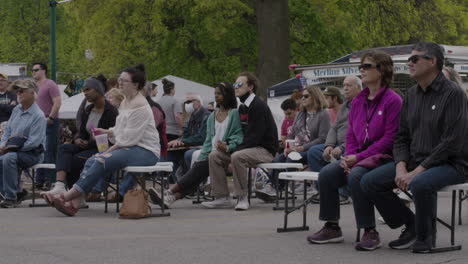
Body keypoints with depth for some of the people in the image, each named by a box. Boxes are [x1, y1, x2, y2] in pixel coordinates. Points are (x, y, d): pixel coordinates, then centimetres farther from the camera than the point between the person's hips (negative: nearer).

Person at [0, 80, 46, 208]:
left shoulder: (38, 116, -13)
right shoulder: (16, 110, 12)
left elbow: (33, 142, -19)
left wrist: (11, 148, -18)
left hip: (32, 153, -8)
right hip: (13, 150, 8)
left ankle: (11, 197, -29)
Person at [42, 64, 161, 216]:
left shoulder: (139, 105, -13)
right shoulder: (125, 102, 18)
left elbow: (131, 137, -17)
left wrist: (110, 150, -14)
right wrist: (106, 132, 4)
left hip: (145, 150, -9)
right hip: (130, 148, 9)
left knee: (104, 161, -27)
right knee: (92, 160, -11)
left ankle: (68, 196, -28)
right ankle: (74, 203, -23)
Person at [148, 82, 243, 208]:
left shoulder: (235, 114, 3)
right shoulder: (212, 116, 23)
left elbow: (238, 136, -6)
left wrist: (228, 147, -26)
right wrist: (202, 157, 4)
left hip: (225, 154, -5)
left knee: (198, 168, -26)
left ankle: (169, 193, -32)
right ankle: (171, 198, -42)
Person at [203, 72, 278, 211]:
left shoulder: (259, 106, -15)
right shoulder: (242, 107, 13)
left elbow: (255, 135, -22)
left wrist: (236, 148, -23)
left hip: (265, 149, -9)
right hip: (247, 147, 9)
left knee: (237, 157, -36)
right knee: (214, 155, -5)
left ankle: (242, 198, -25)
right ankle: (222, 197, -5)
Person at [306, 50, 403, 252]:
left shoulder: (393, 100, -9)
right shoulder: (358, 101, 14)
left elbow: (390, 138, -15)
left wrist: (359, 157, -18)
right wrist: (349, 156, -5)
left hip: (384, 157, -7)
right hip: (358, 157, 7)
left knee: (356, 176, -34)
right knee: (326, 174, -16)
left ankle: (370, 232, -23)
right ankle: (332, 227, -6)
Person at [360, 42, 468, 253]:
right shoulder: (412, 95, 11)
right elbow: (401, 137, 12)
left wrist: (417, 171, -21)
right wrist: (401, 168, -8)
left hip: (450, 164, -7)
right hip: (415, 160, 8)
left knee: (420, 184, -38)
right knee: (370, 182, -9)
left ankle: (424, 236, -11)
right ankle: (410, 226, 7)